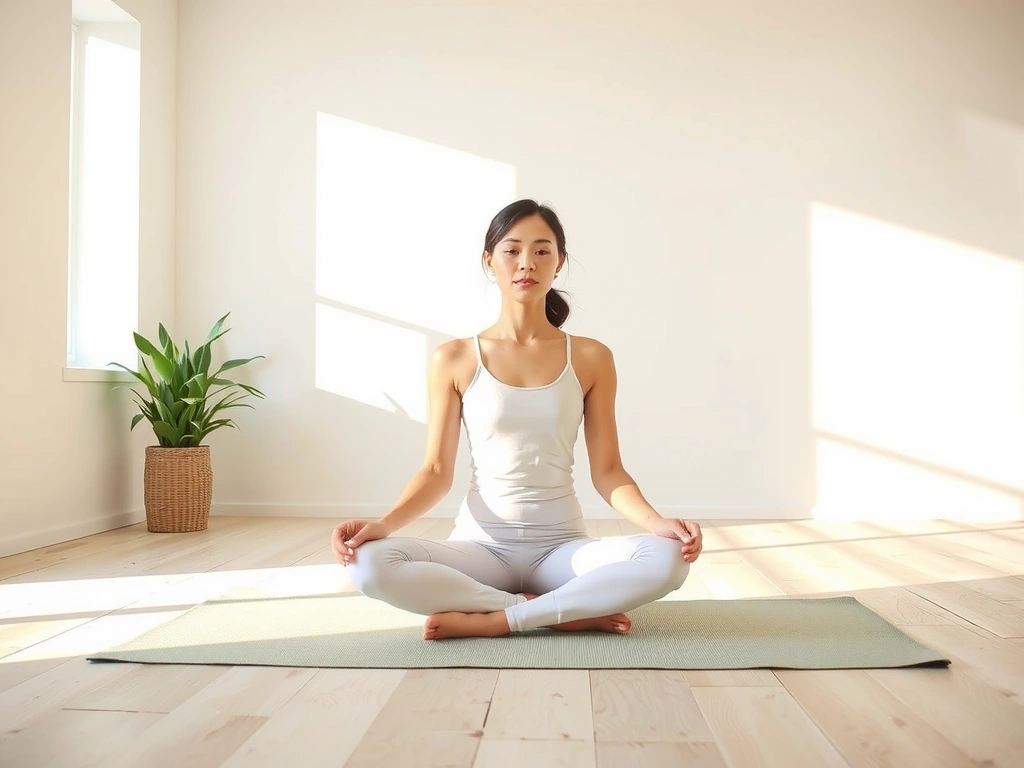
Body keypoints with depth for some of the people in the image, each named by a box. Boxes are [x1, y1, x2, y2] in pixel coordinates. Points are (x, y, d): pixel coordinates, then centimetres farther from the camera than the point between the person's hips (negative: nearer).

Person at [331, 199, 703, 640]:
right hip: (480, 546, 0)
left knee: (667, 559, -29)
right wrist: (383, 524, -18)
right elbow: (437, 471, 0)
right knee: (370, 565, -30)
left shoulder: (591, 358, 1)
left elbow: (607, 471, 0)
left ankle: (493, 620, -18)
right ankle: (571, 612, -18)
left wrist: (656, 522, -18)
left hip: (561, 547, 1)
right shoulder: (454, 359, 0)